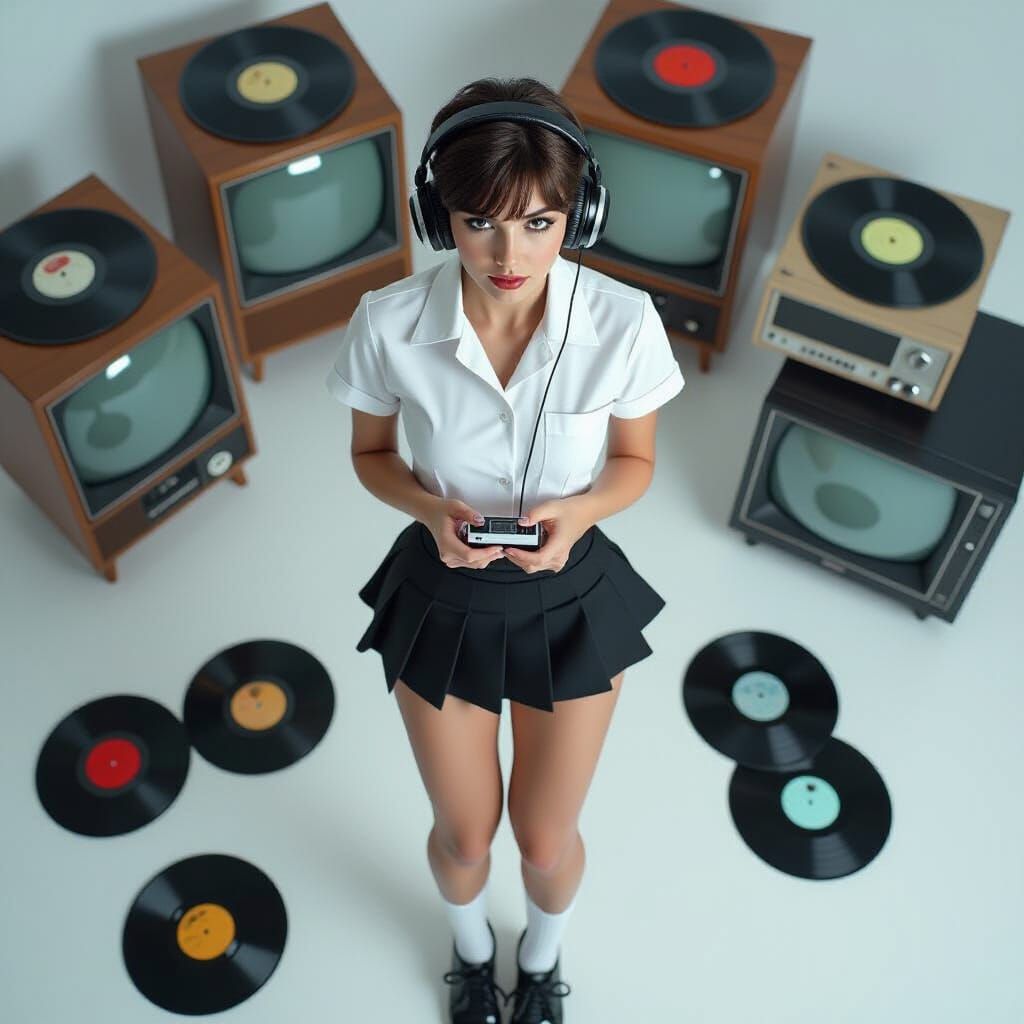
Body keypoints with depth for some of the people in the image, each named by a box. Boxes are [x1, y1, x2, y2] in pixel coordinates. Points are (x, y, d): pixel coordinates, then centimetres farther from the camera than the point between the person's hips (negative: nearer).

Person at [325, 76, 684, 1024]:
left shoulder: (623, 321, -23)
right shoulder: (390, 323, -23)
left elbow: (635, 461, -5)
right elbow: (371, 453, -4)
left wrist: (580, 510, -26)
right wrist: (430, 508, -24)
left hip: (571, 601, 0)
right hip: (442, 601, 0)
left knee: (546, 840, 18)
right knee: (464, 836, 20)